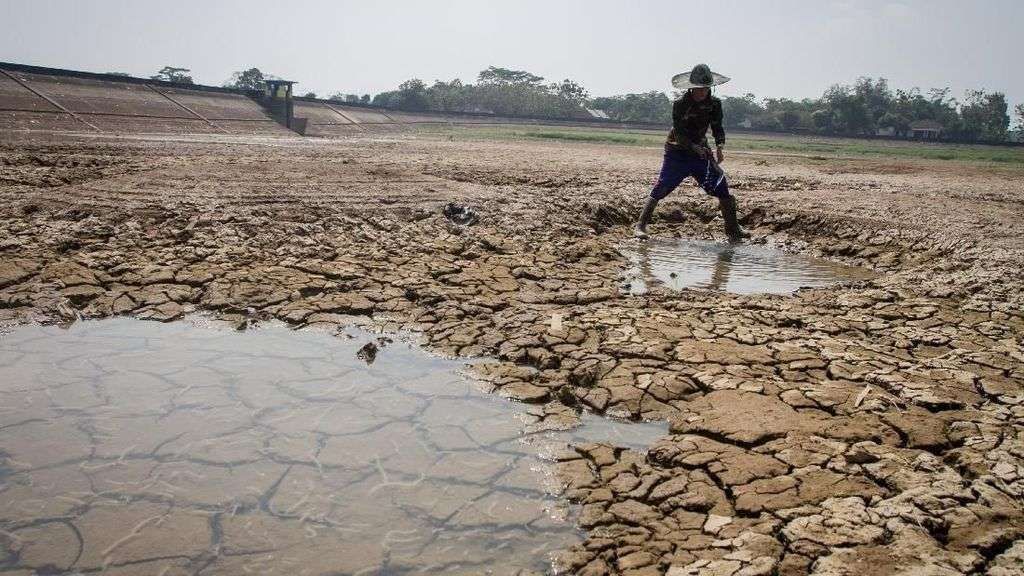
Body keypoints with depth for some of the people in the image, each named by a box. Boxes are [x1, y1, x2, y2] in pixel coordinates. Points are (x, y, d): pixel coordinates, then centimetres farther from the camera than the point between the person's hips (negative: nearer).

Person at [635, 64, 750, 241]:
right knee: (660, 189, -11)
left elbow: (718, 128, 1)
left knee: (722, 187, -2)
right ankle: (641, 225, 1)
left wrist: (720, 147, -19)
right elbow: (679, 134, -21)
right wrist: (695, 147, -36)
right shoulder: (680, 104, -16)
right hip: (677, 153, -4)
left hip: (701, 151, 4)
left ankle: (733, 229, 8)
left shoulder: (714, 104, -3)